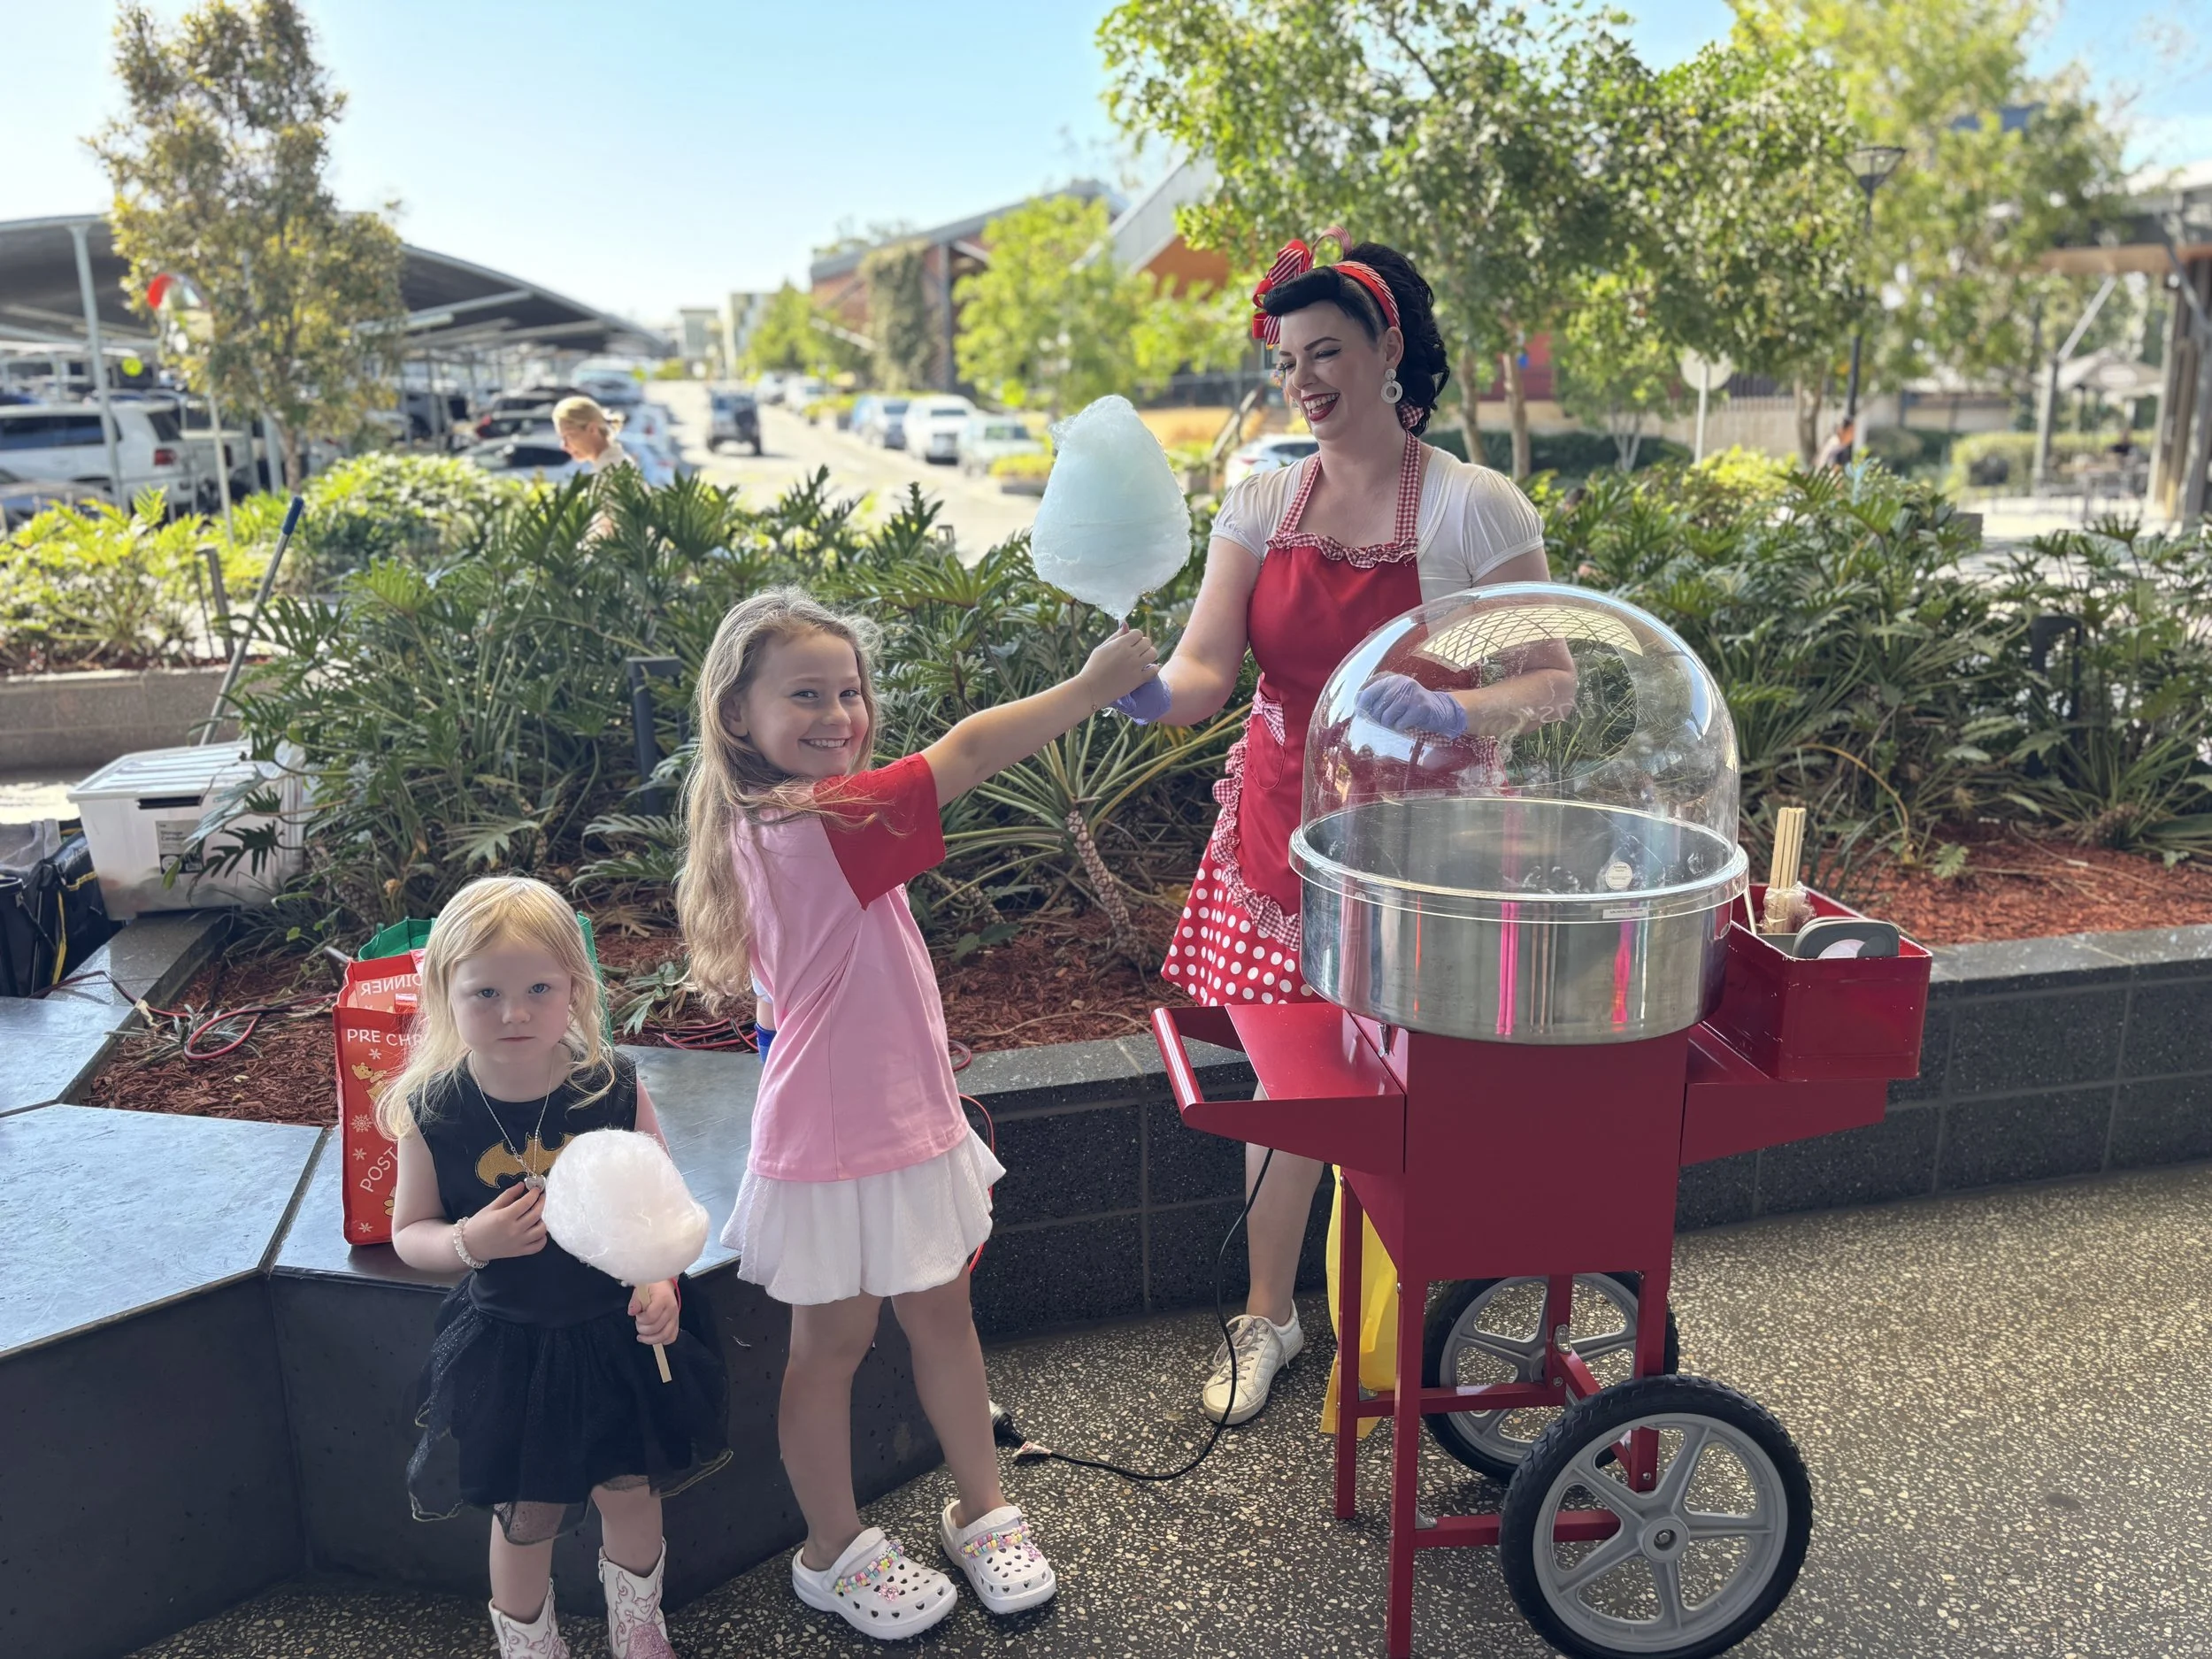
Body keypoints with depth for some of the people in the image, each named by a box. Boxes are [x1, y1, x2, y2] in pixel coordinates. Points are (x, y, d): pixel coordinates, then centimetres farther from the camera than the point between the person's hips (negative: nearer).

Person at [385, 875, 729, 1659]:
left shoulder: (615, 1088, -16)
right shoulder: (433, 1115, -16)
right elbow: (408, 1233, -4)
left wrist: (660, 1278, -19)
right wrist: (471, 1242, -24)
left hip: (618, 1331, 1)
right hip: (508, 1347, 0)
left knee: (629, 1491, 18)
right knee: (525, 1515, 15)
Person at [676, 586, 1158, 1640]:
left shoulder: (777, 822, 3)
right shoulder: (822, 827, -27)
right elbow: (965, 753, -33)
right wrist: (1091, 686, -29)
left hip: (905, 1118, 9)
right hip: (838, 1146, -9)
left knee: (942, 1314, 19)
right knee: (834, 1344, 11)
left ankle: (981, 1513, 38)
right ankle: (833, 1555, 33)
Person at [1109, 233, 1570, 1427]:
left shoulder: (1472, 507, -8)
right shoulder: (1261, 500, 2)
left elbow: (1553, 680, -9)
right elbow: (1207, 670, -8)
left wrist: (1453, 713, -28)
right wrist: (1151, 692, -31)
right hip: (1281, 824, 3)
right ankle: (1267, 1315, 30)